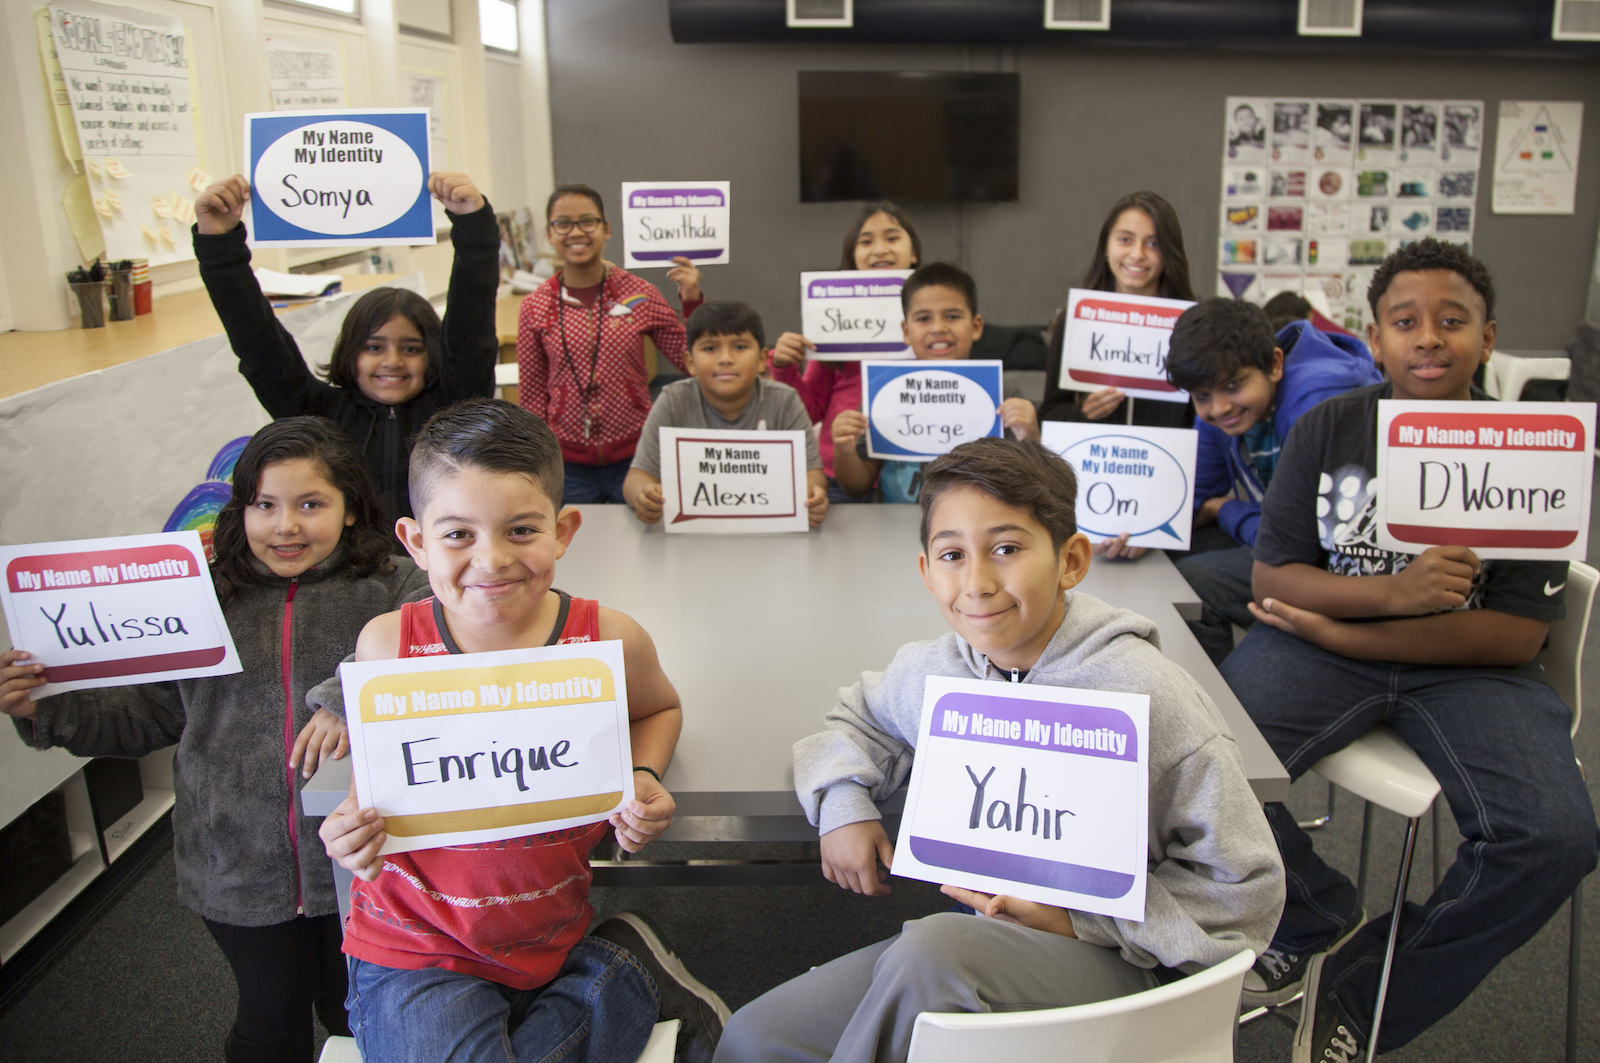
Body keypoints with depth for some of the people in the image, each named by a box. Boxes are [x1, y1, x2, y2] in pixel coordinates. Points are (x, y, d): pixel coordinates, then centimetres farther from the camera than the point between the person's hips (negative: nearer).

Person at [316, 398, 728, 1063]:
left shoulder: (609, 640, -13)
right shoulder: (389, 646, -13)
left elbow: (657, 710, 10)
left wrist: (642, 779, -9)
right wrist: (354, 827, -15)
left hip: (554, 933, 0)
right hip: (416, 948, 1)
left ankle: (630, 967, 11)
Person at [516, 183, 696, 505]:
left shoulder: (640, 294, -3)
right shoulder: (535, 308, 0)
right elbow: (531, 395, 5)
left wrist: (692, 300, -10)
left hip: (634, 457, 0)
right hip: (568, 465, 1)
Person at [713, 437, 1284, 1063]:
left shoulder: (1143, 695, -20)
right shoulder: (937, 670, -3)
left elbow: (1244, 888, -13)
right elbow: (861, 715, 22)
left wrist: (1077, 918, -19)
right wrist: (843, 802, 1)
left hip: (1107, 958, -5)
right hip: (975, 944, 6)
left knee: (936, 950, -36)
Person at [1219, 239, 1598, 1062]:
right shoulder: (1326, 430, 1)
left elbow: (1518, 635, -8)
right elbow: (1272, 575, -2)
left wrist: (1338, 629, -15)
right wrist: (1393, 591, -20)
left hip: (1469, 671, 0)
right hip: (1319, 648, 1)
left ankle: (1362, 994, -1)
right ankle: (1319, 923, 7)